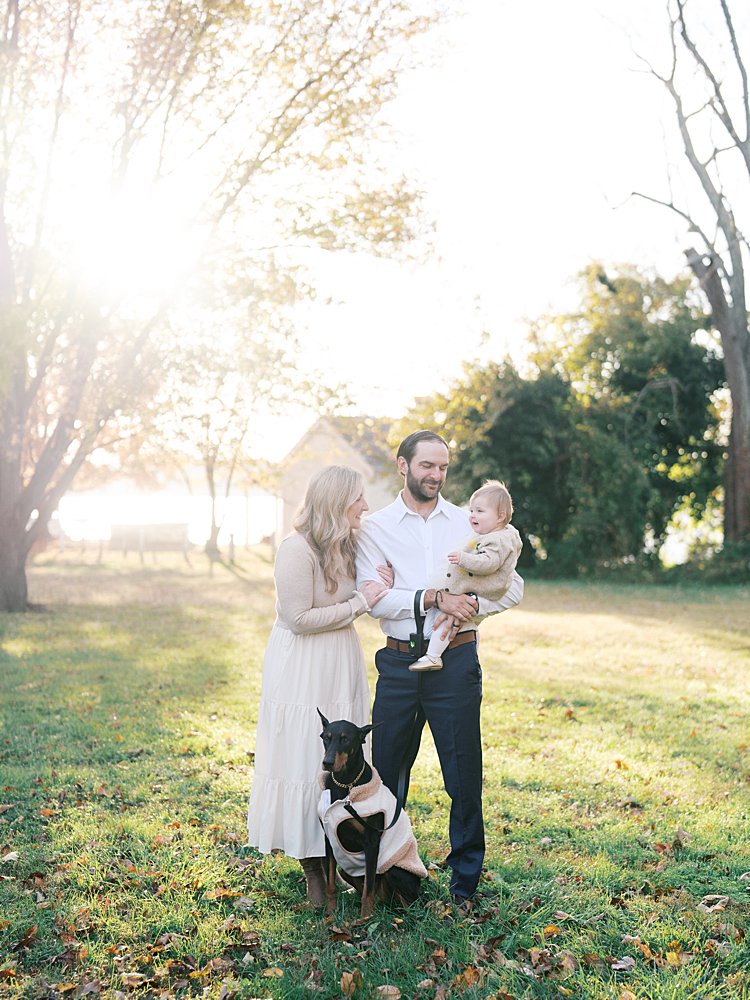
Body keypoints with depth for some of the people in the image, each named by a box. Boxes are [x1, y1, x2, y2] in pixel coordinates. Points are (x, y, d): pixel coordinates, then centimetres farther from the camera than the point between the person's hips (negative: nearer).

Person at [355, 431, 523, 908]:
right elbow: (374, 597, -8)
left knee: (464, 775, 4)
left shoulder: (469, 523, 8)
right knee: (387, 771, 9)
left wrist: (468, 605, -13)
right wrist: (434, 599, -19)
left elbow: (513, 587, 5)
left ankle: (465, 882, 20)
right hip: (400, 662, 0)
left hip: (456, 662, 0)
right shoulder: (375, 527, 4)